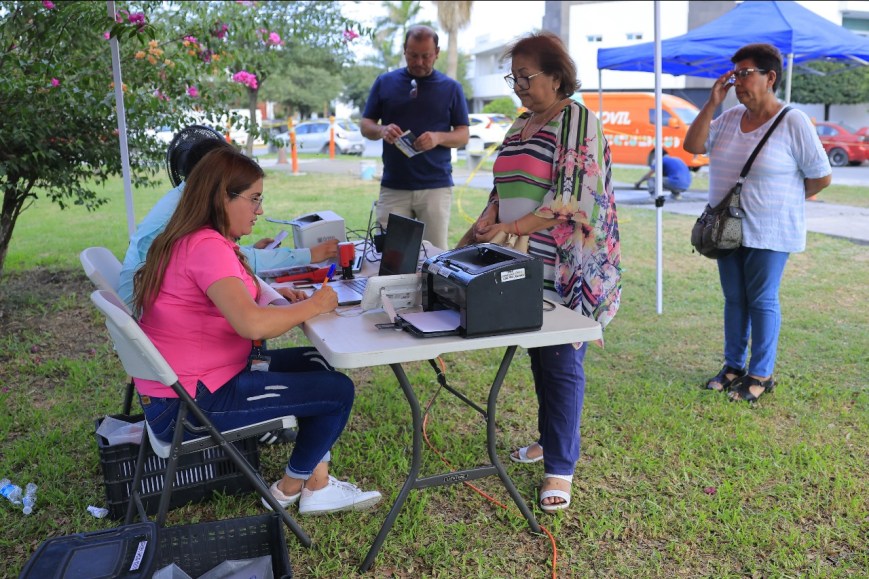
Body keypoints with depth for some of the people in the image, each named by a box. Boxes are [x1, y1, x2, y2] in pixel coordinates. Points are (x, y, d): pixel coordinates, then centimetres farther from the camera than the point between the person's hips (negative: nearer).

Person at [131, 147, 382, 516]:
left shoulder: (191, 240, 11)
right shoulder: (207, 246, -23)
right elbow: (252, 323, -34)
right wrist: (313, 306, -18)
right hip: (190, 403, -11)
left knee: (321, 364, 14)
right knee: (338, 391, -7)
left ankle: (317, 483, 16)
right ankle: (290, 489, 16)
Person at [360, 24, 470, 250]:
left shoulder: (451, 88, 6)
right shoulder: (385, 82, 8)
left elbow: (463, 136, 5)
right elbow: (365, 126, 10)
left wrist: (438, 137, -16)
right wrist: (382, 131, -13)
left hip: (436, 187, 0)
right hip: (393, 187, 1)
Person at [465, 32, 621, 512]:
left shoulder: (579, 123, -10)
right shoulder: (522, 125, 15)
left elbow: (572, 199, -19)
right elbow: (505, 186, 18)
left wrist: (512, 228, -24)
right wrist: (487, 220, -1)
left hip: (564, 270, -7)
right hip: (525, 267, 8)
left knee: (561, 364, -1)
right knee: (539, 358, 16)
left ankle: (560, 468, 9)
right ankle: (550, 440, 32)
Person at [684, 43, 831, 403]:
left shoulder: (793, 122, -12)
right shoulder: (730, 117, 5)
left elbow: (821, 176, -8)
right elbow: (692, 146, -3)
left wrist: (785, 200, 3)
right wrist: (712, 103, -7)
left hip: (769, 232, -6)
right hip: (728, 227, 6)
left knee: (762, 300, 2)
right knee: (733, 298, 13)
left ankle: (761, 375, 14)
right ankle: (733, 366, 25)